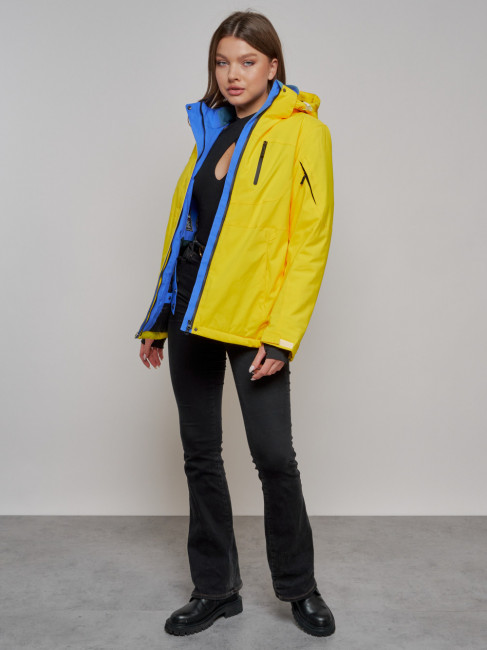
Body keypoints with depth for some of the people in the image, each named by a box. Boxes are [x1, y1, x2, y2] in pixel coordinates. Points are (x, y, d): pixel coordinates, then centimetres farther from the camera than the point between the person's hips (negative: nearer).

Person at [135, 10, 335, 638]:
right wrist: (156, 321, 13)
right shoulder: (210, 129, 15)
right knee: (200, 453, 10)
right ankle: (215, 588, 27)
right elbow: (181, 224, 15)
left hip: (255, 323, -6)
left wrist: (282, 335, -17)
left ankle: (298, 586, 24)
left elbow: (310, 239, -9)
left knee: (274, 456, -1)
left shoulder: (303, 131, -2)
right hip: (191, 315, 6)